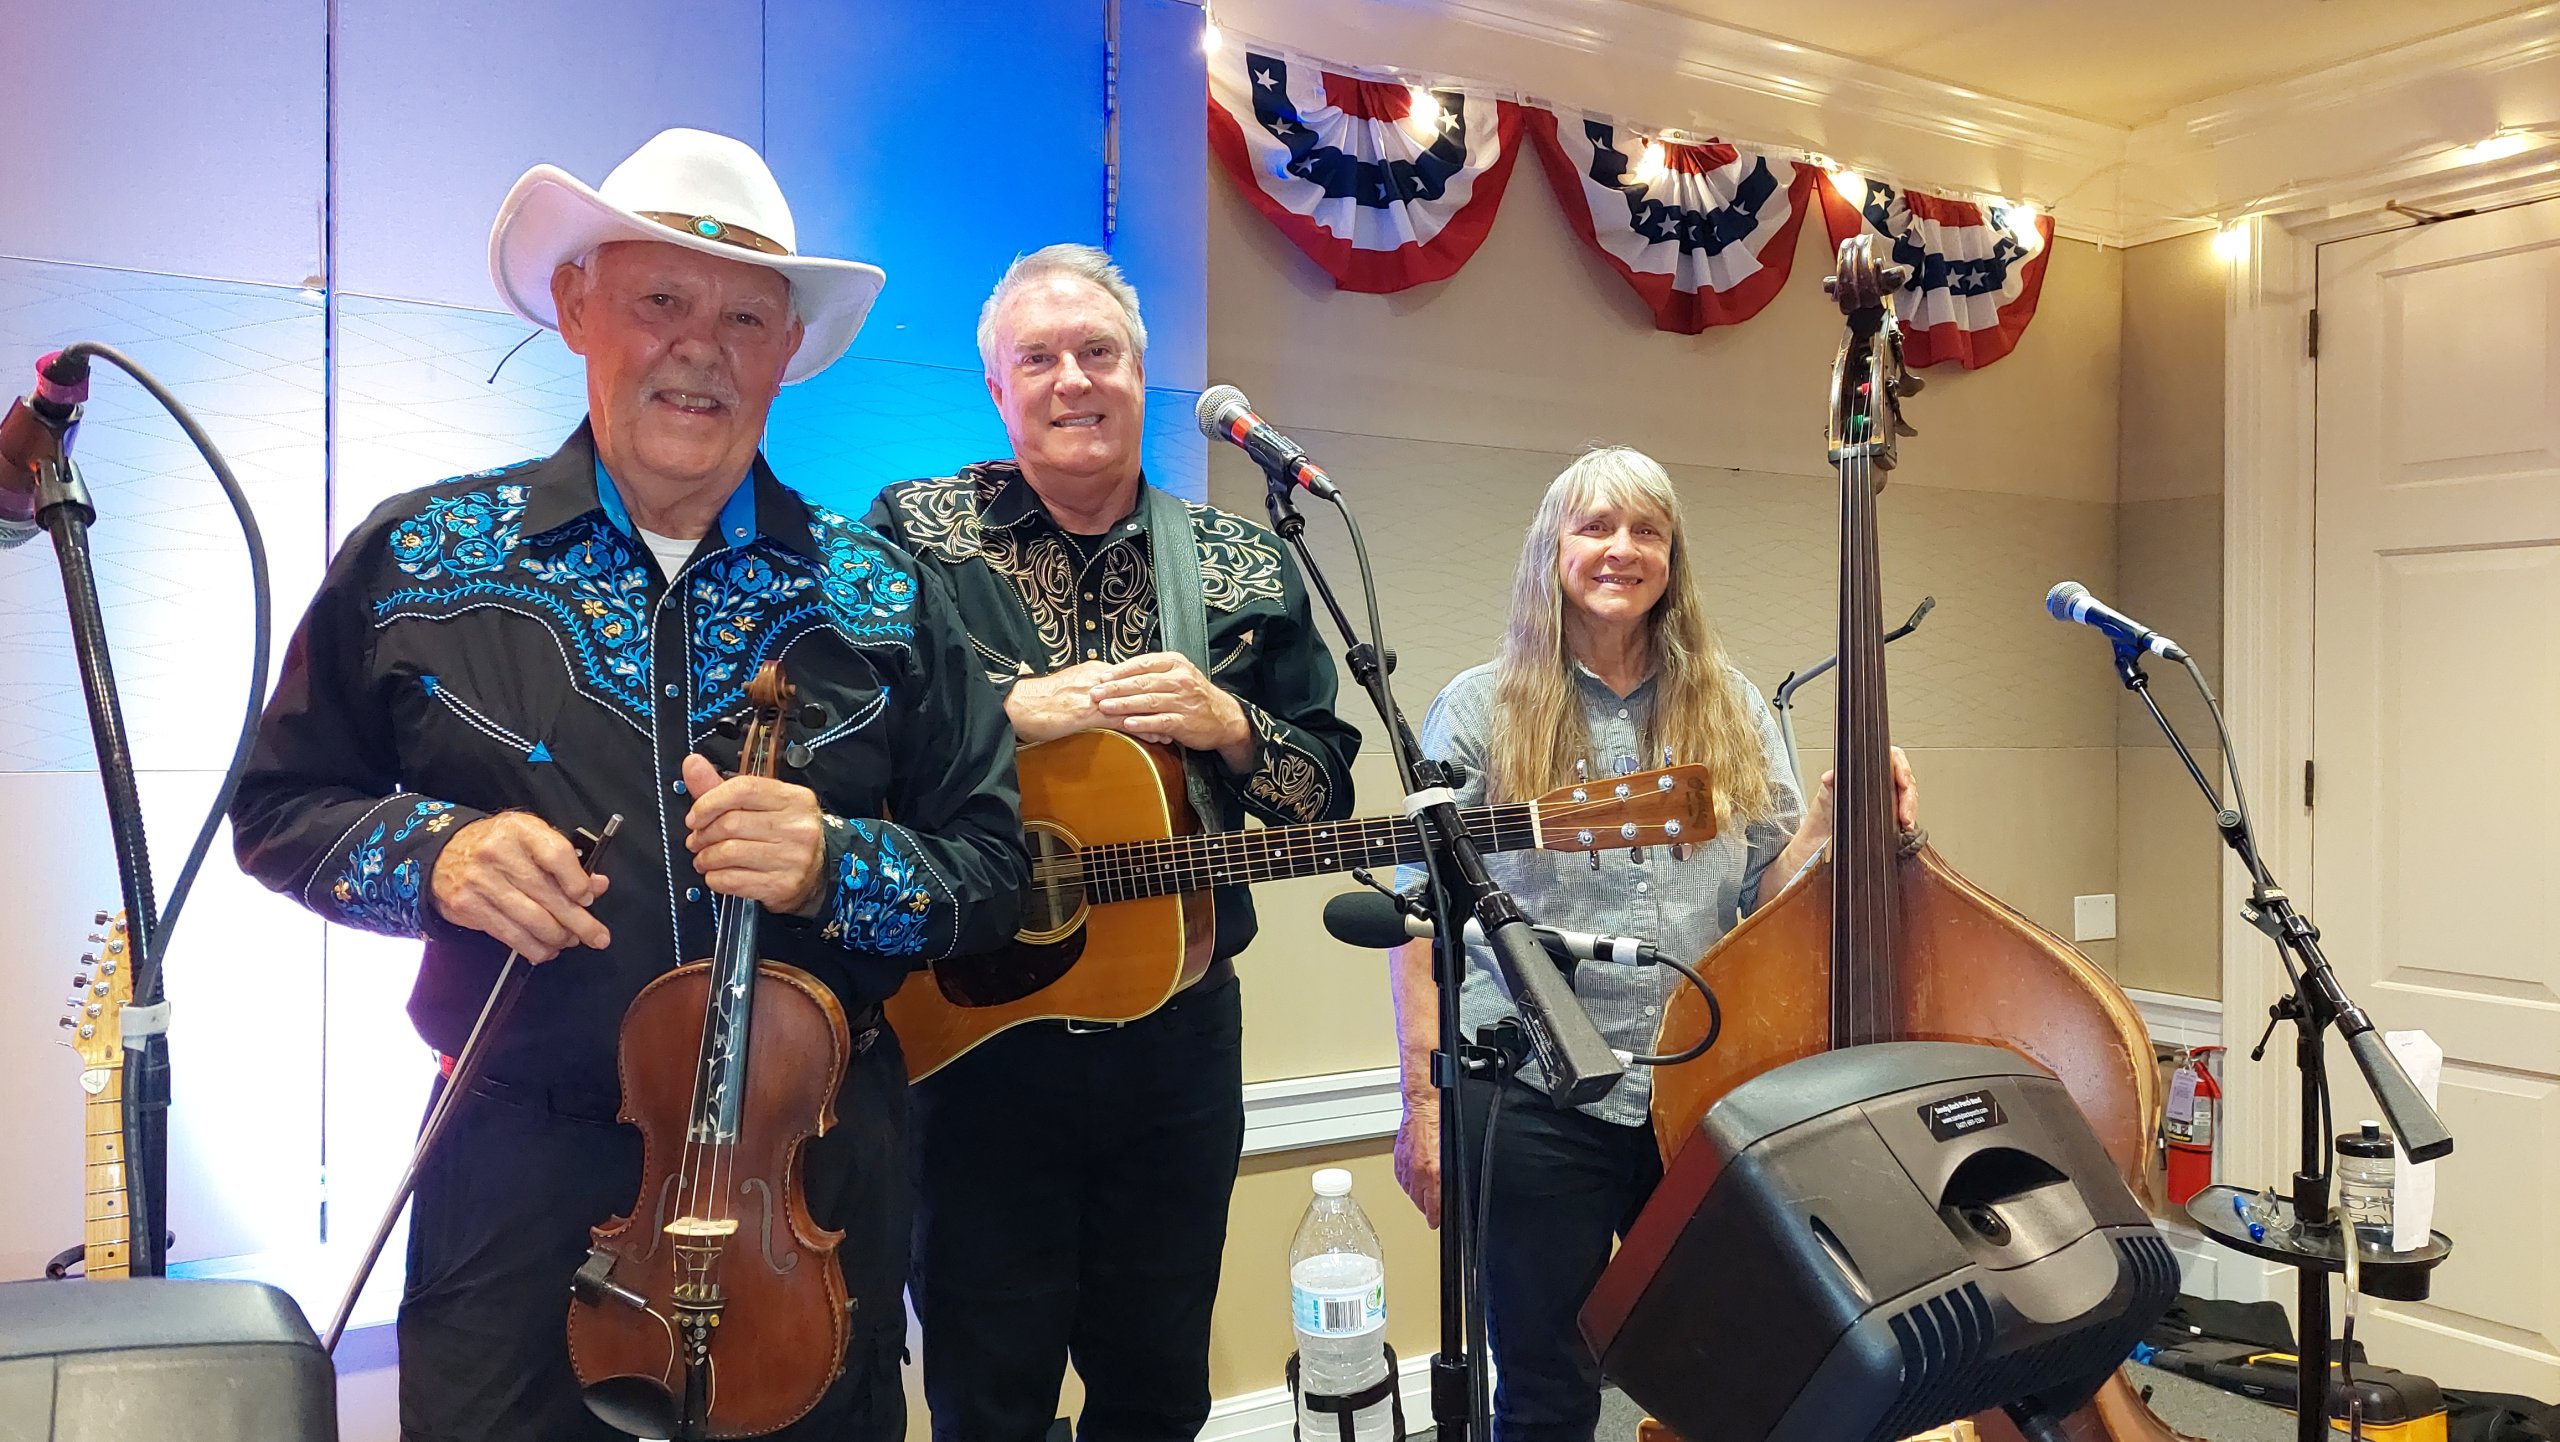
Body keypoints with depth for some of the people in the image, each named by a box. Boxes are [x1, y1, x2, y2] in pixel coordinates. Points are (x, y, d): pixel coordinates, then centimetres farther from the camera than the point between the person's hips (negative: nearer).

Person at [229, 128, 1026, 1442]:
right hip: (521, 1169, -1)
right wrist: (431, 852, -13)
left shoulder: (882, 597, -1)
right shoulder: (417, 558, -1)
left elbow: (991, 867, 1)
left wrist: (833, 867, -19)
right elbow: (281, 805, 8)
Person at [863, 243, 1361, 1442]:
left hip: (1178, 1027, 3)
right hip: (972, 1024, -2)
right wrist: (1015, 713, -20)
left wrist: (1227, 725, -12)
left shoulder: (1245, 569, 6)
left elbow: (1326, 789, 6)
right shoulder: (913, 534, -1)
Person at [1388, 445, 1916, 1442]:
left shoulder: (1730, 709, 7)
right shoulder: (1483, 709, -1)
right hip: (1531, 1098, -2)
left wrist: (1831, 821, -12)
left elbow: (1769, 895, 8)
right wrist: (1424, 1102, -7)